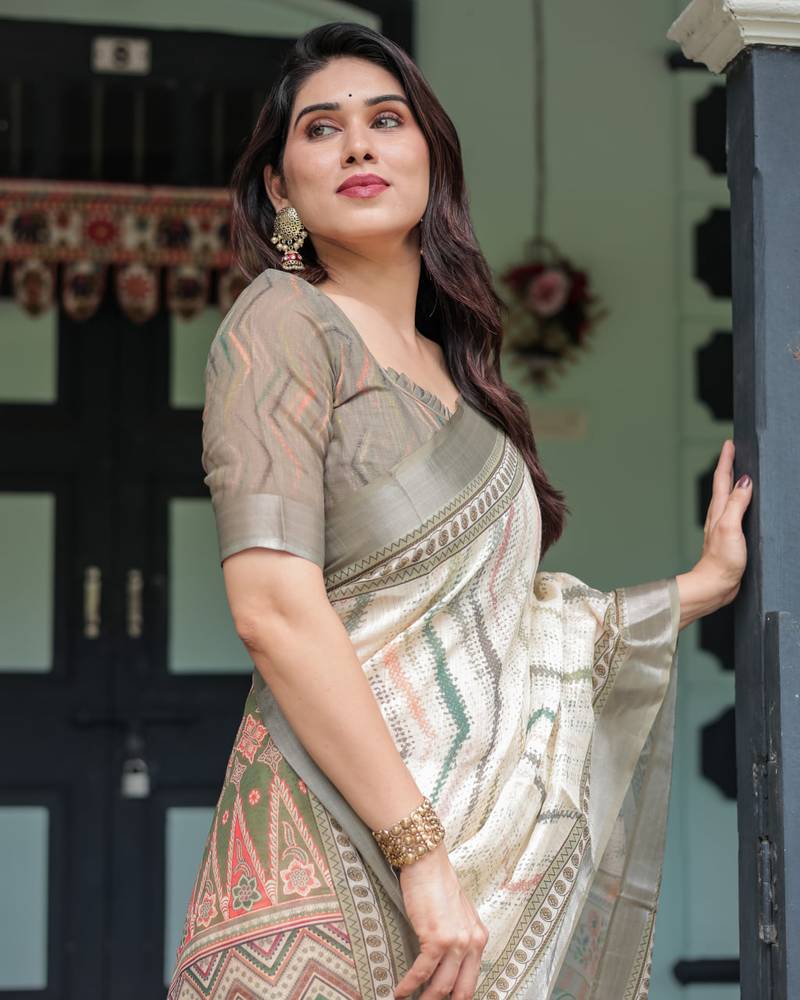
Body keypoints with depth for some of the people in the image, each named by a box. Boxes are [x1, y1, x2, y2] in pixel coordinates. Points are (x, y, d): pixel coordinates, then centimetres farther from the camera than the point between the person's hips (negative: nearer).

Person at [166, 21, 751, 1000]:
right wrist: (422, 853, -18)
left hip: (488, 858, 6)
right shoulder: (285, 322, -4)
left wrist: (705, 584, 23)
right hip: (342, 857, -6)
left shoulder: (452, 371, 17)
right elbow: (274, 607, -15)